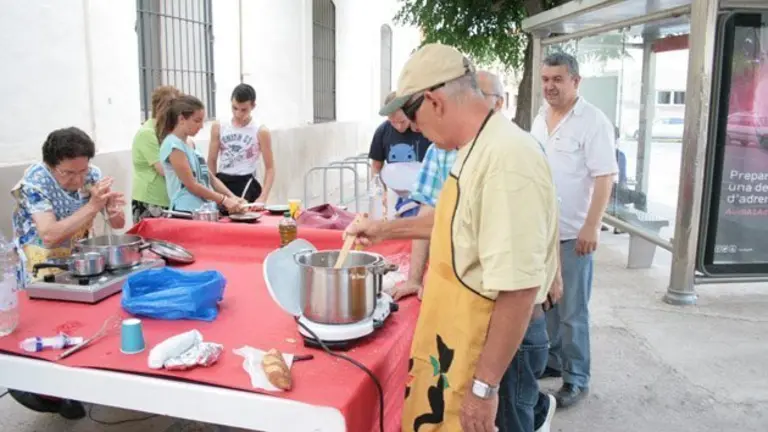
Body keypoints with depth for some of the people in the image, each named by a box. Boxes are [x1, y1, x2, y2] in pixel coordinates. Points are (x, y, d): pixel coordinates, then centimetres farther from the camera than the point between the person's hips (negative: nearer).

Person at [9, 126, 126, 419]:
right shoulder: (34, 181, -21)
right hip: (42, 272, -5)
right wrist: (93, 206, -35)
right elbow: (50, 235, -32)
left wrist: (115, 211, -27)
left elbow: (117, 225, -3)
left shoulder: (91, 175, -8)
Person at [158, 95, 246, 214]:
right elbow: (192, 185, -13)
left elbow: (210, 178, 16)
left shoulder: (190, 144, 16)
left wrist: (232, 197, 2)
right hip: (186, 212, -8)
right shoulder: (173, 145, -10)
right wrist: (225, 200, -11)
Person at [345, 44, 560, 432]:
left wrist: (484, 385, -24)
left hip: (492, 350, -9)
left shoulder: (506, 157, -27)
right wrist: (387, 229, 23)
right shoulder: (478, 148, 5)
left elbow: (519, 287, -29)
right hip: (460, 340, 9)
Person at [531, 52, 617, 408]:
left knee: (572, 311, 2)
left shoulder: (593, 121, -12)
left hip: (573, 233, -7)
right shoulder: (540, 118, 9)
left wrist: (591, 227, -21)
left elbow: (604, 177, -16)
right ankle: (551, 360, 33)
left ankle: (576, 378, 15)